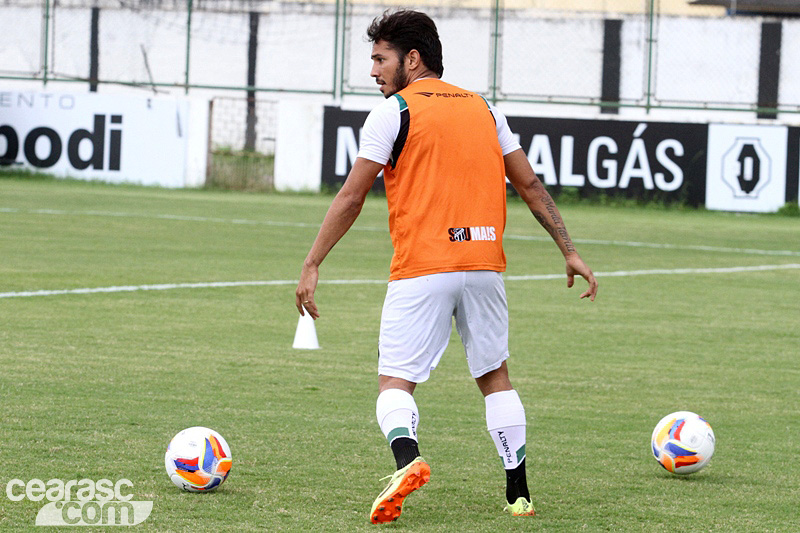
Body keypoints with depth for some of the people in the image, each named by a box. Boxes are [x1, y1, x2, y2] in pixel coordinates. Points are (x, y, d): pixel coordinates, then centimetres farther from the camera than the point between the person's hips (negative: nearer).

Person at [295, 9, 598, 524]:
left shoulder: (394, 112, -1)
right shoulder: (483, 109, 15)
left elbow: (351, 198, -3)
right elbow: (531, 184, 14)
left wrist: (312, 265, 1)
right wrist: (570, 251, 18)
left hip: (421, 271, -5)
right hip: (484, 265, 5)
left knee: (395, 382, -2)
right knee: (496, 377, 18)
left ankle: (407, 458, -31)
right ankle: (519, 494, 15)